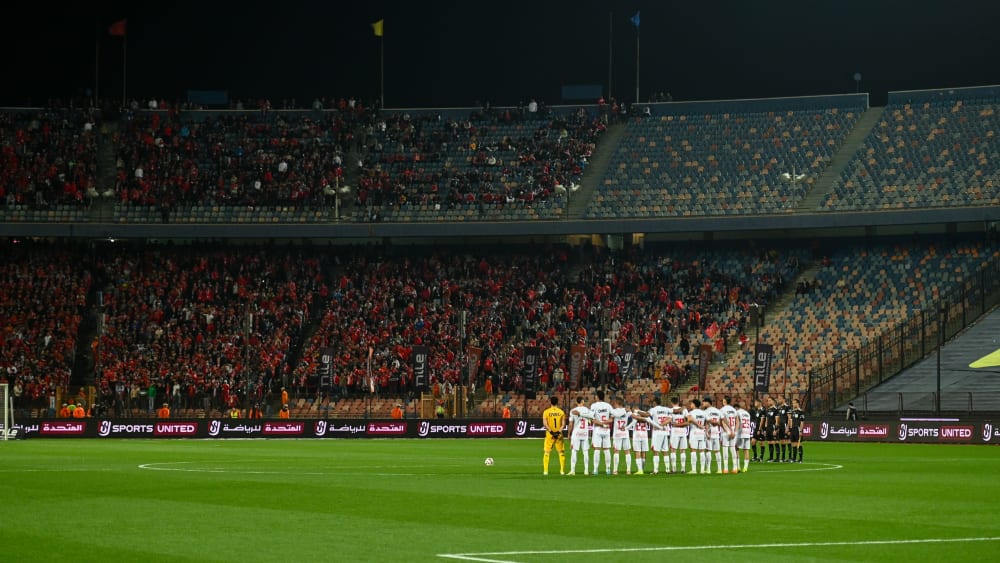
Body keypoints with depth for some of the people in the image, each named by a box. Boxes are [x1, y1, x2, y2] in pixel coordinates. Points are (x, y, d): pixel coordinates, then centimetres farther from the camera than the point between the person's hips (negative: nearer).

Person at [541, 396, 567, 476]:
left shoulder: (546, 412, -2)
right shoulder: (561, 412, 2)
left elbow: (545, 423, -12)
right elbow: (563, 423, -6)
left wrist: (551, 431, -12)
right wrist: (559, 431, -10)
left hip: (550, 434, -1)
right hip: (559, 434, 1)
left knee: (547, 452, 5)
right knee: (561, 452, 11)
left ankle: (545, 471, -1)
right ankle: (562, 470, 6)